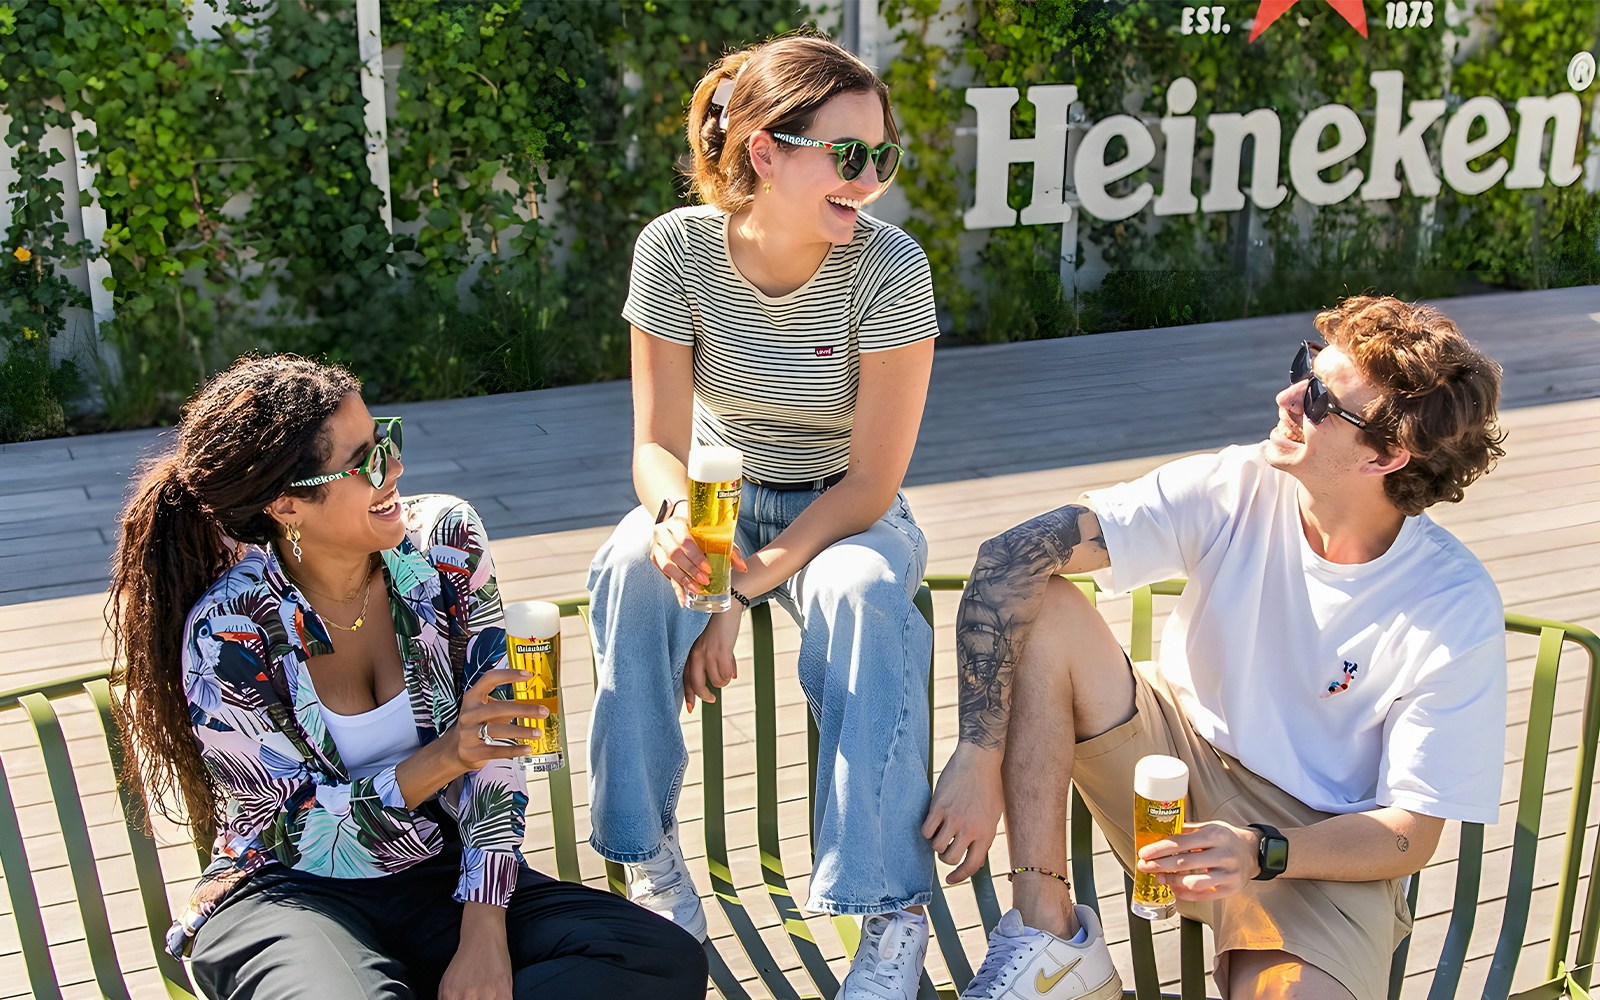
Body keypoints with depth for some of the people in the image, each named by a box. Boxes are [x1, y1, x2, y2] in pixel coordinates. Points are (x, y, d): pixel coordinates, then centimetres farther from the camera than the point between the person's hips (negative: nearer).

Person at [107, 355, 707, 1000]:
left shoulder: (447, 544, -7)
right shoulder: (228, 634, -17)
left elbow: (489, 751, -8)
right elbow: (298, 829, -12)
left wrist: (484, 935, -17)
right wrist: (443, 758, -29)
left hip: (445, 877, 4)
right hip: (289, 895, -4)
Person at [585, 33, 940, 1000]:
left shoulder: (888, 267, -21)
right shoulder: (677, 248, -17)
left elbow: (872, 481, -19)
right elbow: (659, 443, -12)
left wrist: (745, 590, -26)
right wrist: (674, 517, -36)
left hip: (846, 511, -1)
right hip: (722, 494, 2)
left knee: (864, 594, -35)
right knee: (631, 570, -30)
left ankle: (894, 912, -24)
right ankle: (651, 857, -12)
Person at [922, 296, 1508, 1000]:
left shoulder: (1456, 611, -18)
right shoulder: (1234, 490, -16)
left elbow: (1413, 834, -12)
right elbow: (1010, 556, -23)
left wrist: (1262, 853, -30)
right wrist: (979, 757, -28)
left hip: (1321, 841, -3)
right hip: (1176, 755, 3)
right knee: (1039, 610, -24)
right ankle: (1049, 936, -17)